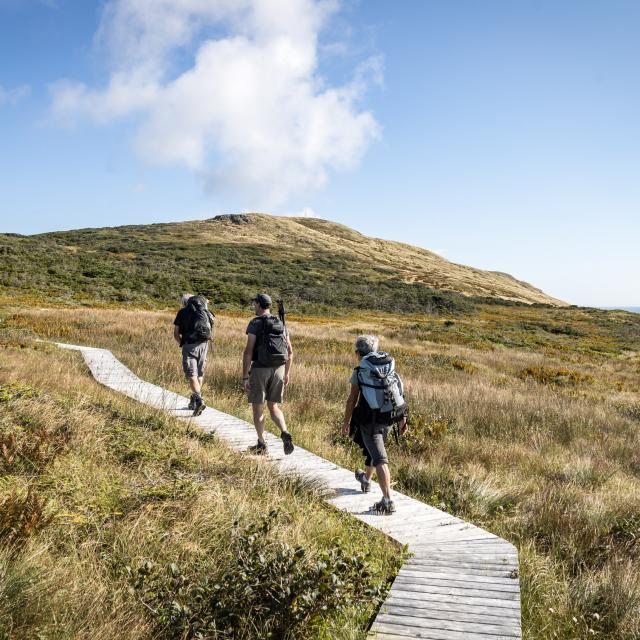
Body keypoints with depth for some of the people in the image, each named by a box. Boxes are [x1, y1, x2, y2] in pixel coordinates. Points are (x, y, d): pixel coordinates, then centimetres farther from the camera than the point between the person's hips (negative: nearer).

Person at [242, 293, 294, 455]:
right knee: (274, 407, 16)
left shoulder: (255, 323, -8)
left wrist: (244, 377, -10)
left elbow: (248, 352, -14)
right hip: (278, 369, 5)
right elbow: (290, 352, 11)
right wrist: (286, 373, 20)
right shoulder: (281, 324, 9)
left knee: (257, 408, 8)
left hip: (260, 369, -5)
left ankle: (261, 445, 11)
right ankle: (285, 434, -7)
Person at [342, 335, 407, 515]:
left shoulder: (359, 372, -5)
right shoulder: (391, 368, 8)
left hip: (369, 419, -5)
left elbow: (352, 399, -6)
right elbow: (399, 393, 4)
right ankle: (366, 479, 51)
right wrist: (402, 418, 9)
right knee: (373, 448, 29)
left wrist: (346, 422, 4)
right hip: (388, 418, 6)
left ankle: (388, 501, -17)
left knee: (380, 459, -8)